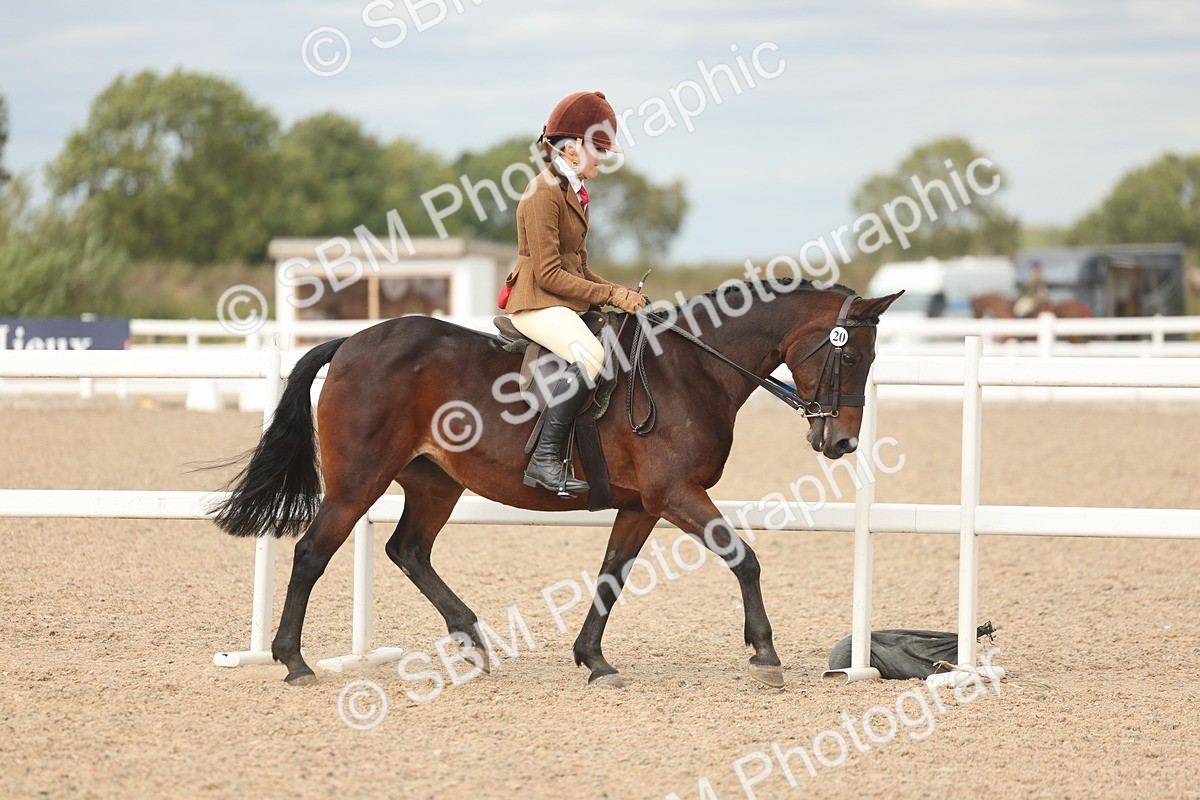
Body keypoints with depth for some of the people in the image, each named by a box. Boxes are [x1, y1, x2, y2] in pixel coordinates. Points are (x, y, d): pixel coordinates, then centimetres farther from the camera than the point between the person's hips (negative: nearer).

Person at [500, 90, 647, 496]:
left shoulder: (573, 193, 19)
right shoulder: (544, 194, -12)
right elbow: (549, 273, -17)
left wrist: (617, 292, 6)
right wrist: (610, 294, -16)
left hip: (567, 303, 10)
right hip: (537, 303, -10)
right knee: (591, 355, -34)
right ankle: (545, 459, -34)